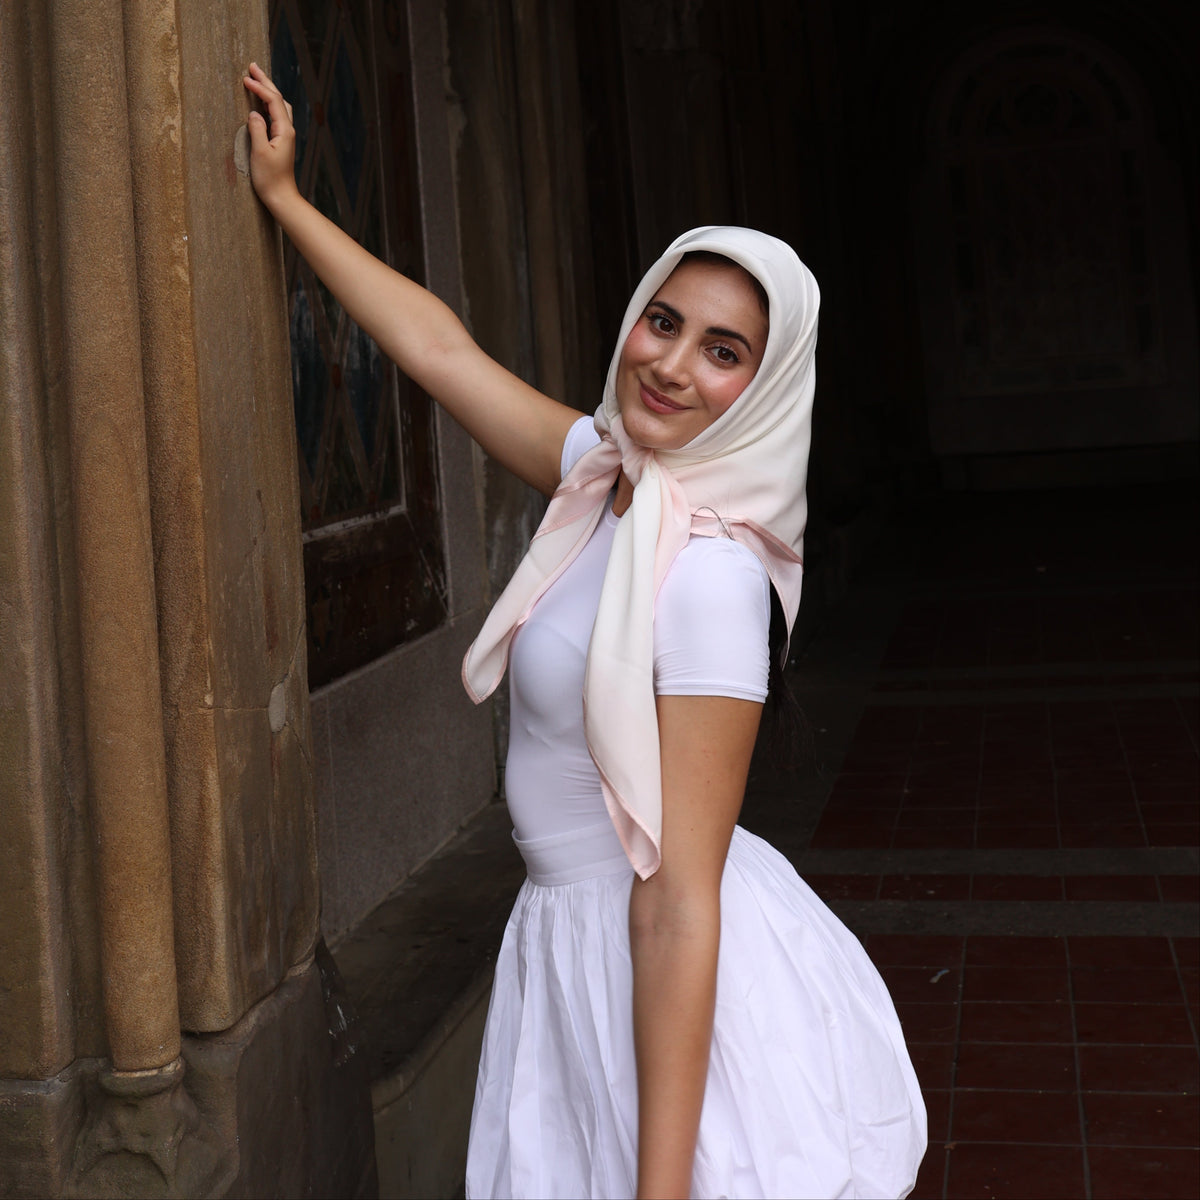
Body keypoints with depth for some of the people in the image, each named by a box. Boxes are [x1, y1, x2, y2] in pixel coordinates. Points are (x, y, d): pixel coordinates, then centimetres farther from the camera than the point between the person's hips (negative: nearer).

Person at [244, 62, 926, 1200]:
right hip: (573, 941, 8)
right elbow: (440, 347, 12)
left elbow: (680, 903, -27)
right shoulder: (605, 472, -1)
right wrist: (285, 199, 19)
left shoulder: (708, 574, -24)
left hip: (666, 979, -8)